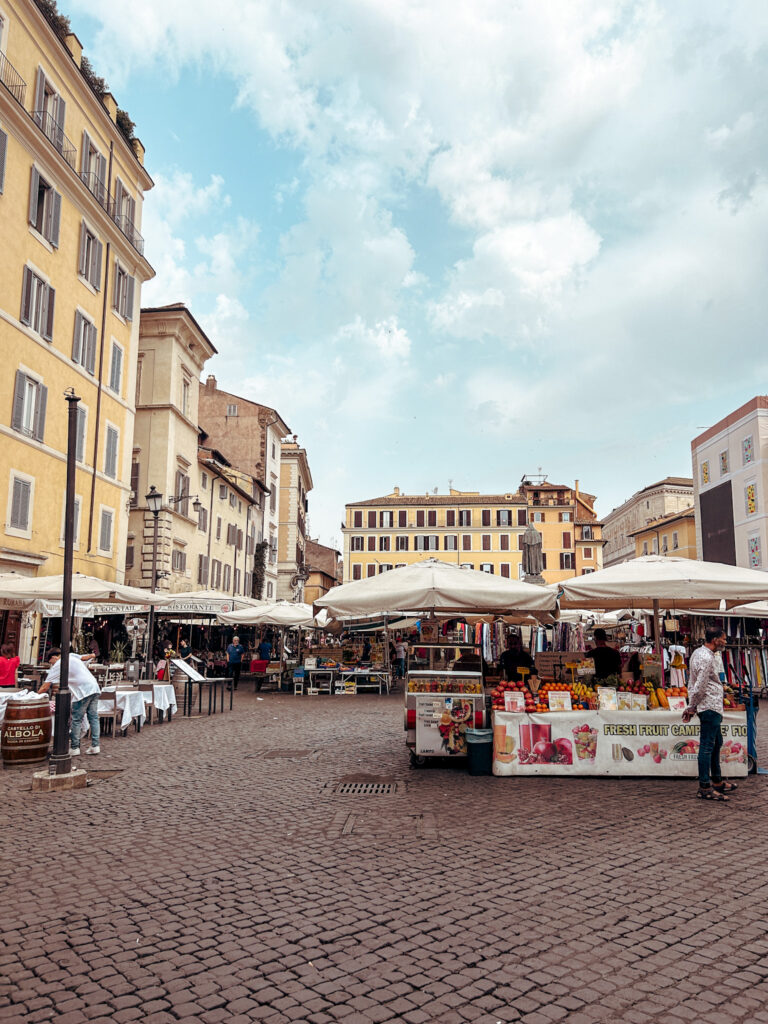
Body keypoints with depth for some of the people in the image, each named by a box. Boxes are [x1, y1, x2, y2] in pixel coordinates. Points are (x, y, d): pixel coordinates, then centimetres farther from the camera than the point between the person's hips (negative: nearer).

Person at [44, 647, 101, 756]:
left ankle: (74, 748, 6)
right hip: (94, 687, 7)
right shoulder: (72, 656, 20)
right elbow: (92, 656, 18)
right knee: (93, 718, 9)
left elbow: (45, 686, 3)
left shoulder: (57, 665, 2)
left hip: (83, 692, -7)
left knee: (76, 720, 3)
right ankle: (95, 746, 11)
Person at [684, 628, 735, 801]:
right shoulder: (706, 658, -20)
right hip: (710, 707, -11)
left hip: (712, 708, 11)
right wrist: (691, 707, -10)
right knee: (707, 746, -6)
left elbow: (692, 683, 16)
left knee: (716, 743, 20)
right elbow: (699, 687, -21)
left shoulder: (698, 653, 12)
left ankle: (717, 782, 31)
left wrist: (691, 706, 16)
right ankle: (705, 788, -1)